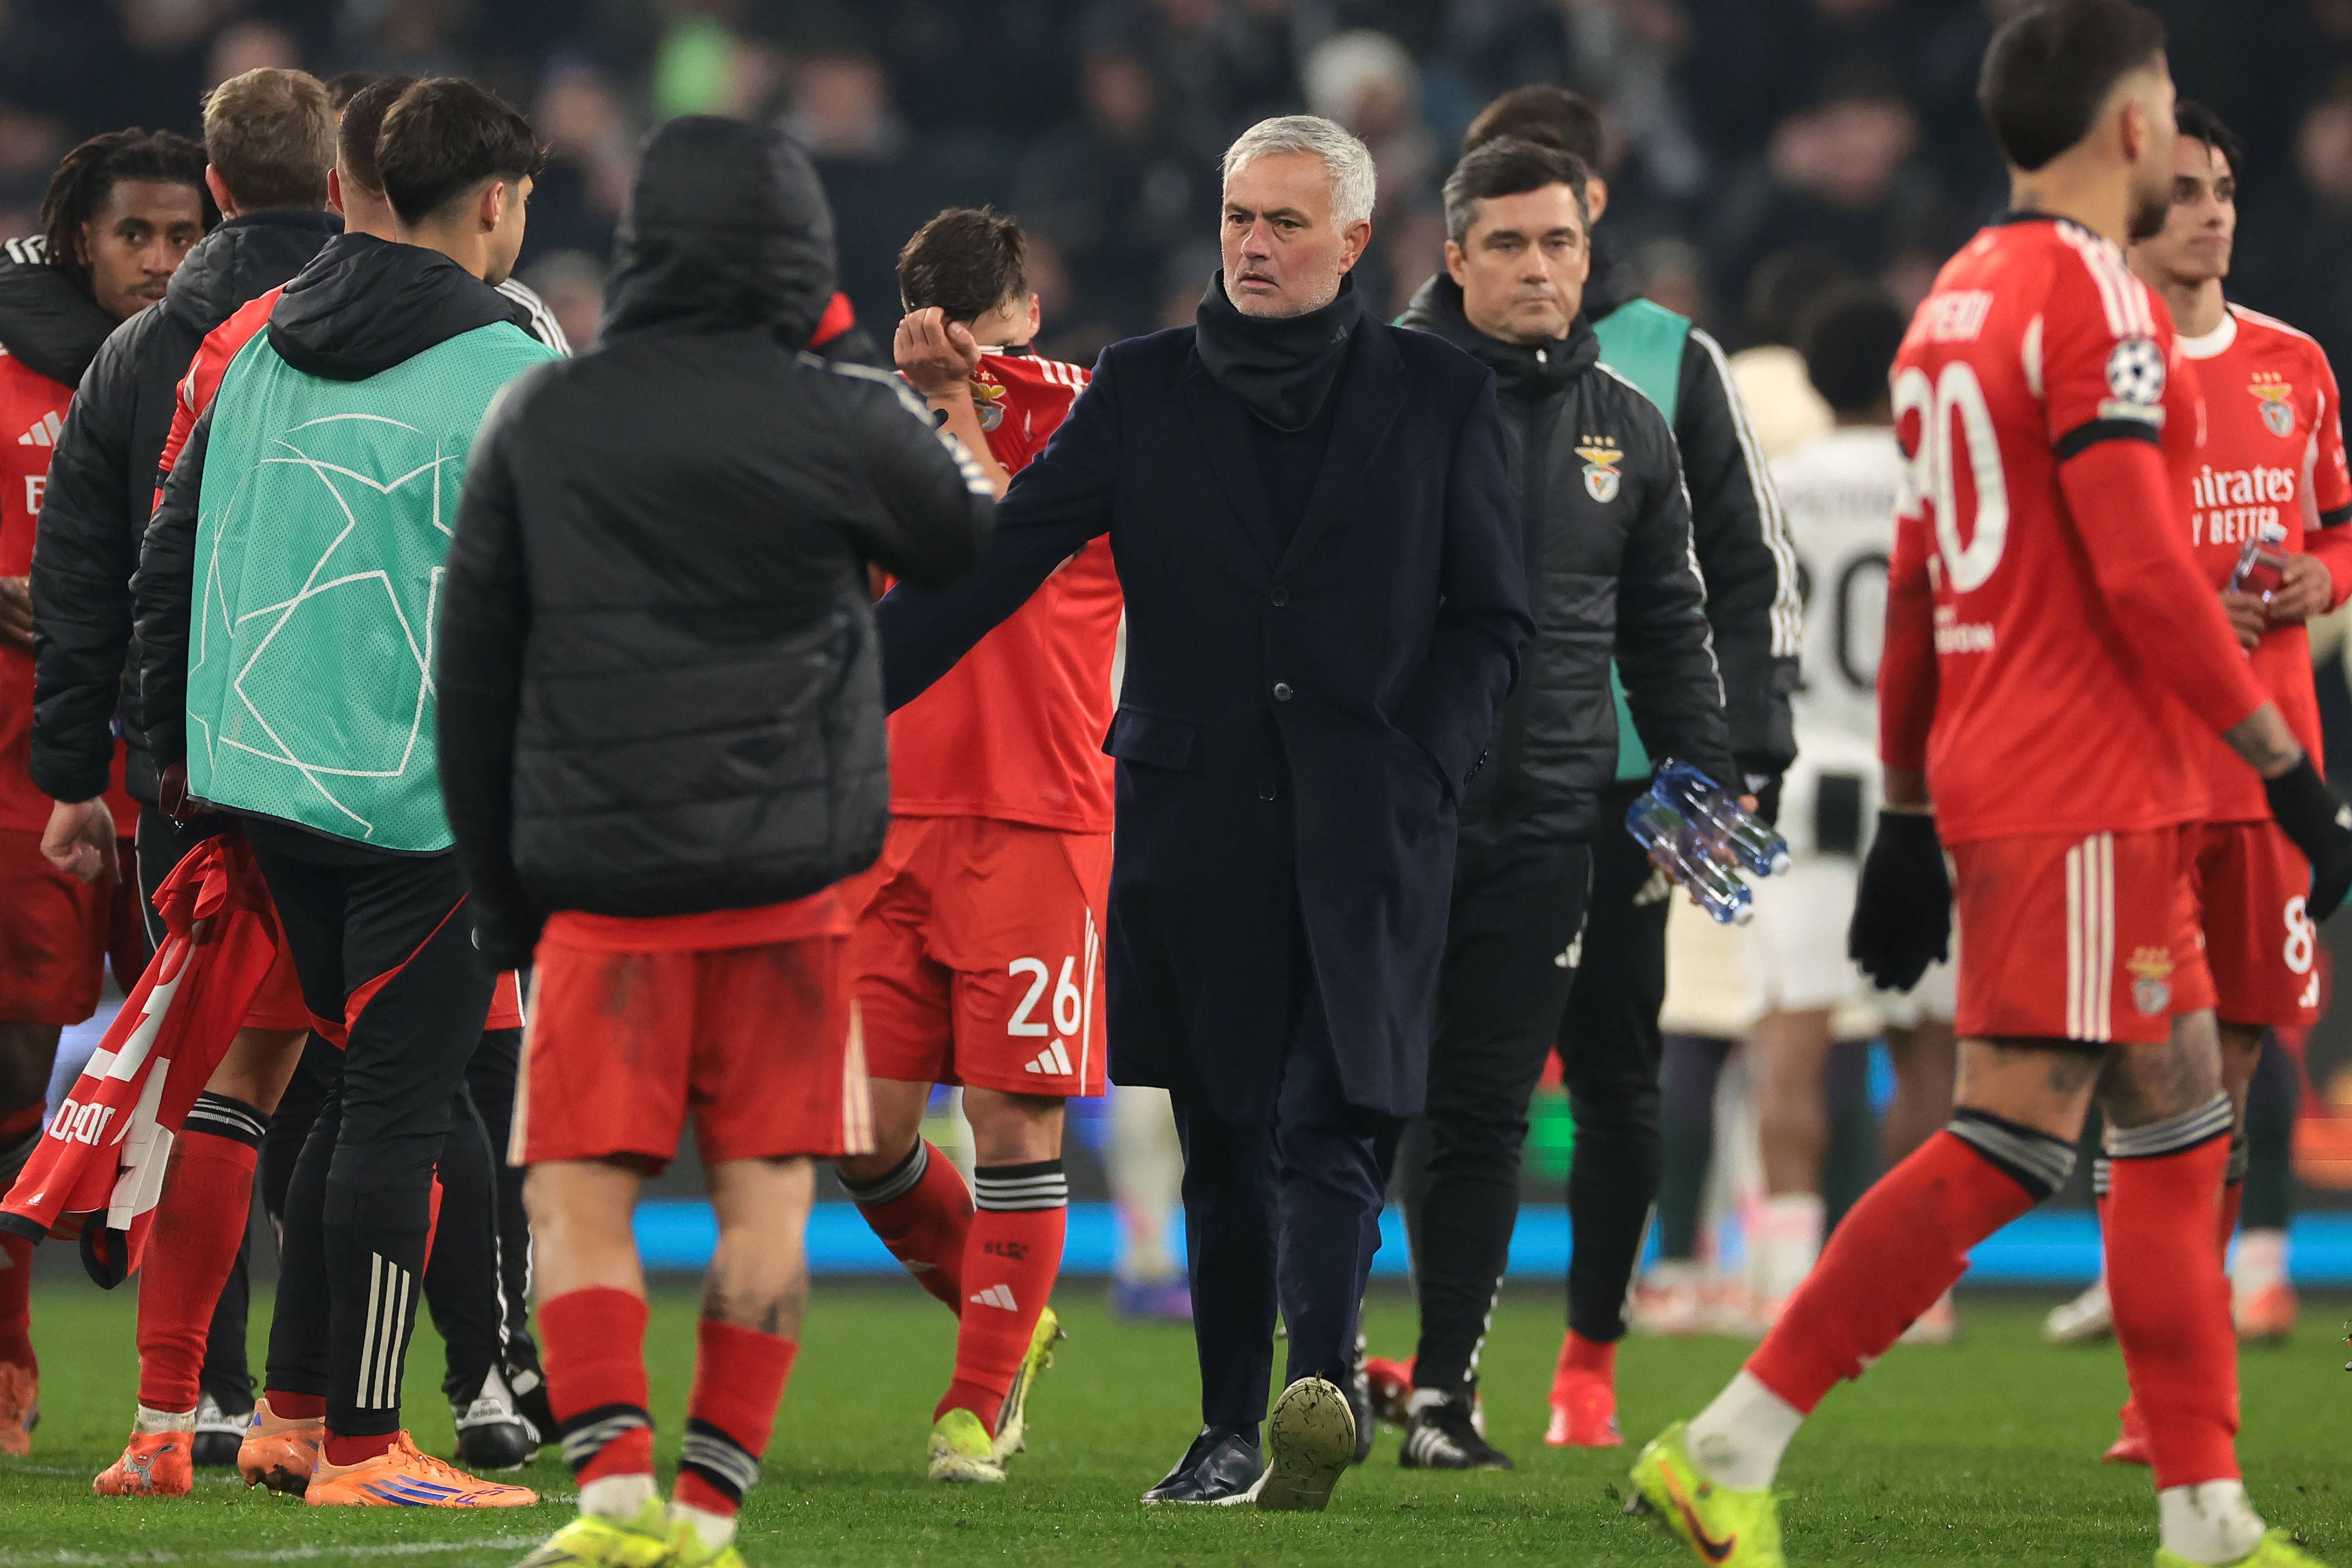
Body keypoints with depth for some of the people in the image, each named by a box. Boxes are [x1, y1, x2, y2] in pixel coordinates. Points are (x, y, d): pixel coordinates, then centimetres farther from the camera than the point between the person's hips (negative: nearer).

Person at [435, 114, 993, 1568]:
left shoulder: (539, 424, 3)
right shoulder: (841, 425, -4)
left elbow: (473, 678, 8)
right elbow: (982, 548, 15)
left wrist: (500, 894, 17)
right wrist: (936, 432, 34)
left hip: (598, 886, 1)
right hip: (789, 876, -1)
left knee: (579, 1199, 2)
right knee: (767, 1198, 6)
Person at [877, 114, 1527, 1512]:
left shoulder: (1440, 396, 6)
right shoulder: (1145, 390, 9)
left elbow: (1494, 616, 8)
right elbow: (995, 562, 6)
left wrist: (1417, 773, -5)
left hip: (1366, 821, -2)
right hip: (1198, 815, 2)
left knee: (1333, 1118, -16)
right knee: (1224, 1135, 7)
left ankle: (1320, 1384, -29)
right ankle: (1234, 1426, 14)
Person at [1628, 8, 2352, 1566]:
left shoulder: (1954, 303, 15)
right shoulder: (2095, 297, -13)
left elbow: (1915, 588, 18)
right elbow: (2141, 572, -19)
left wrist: (1907, 814, 21)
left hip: (1992, 777, 10)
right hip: (2089, 794, -10)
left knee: (2180, 1124, 11)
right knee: (2012, 1143, -10)